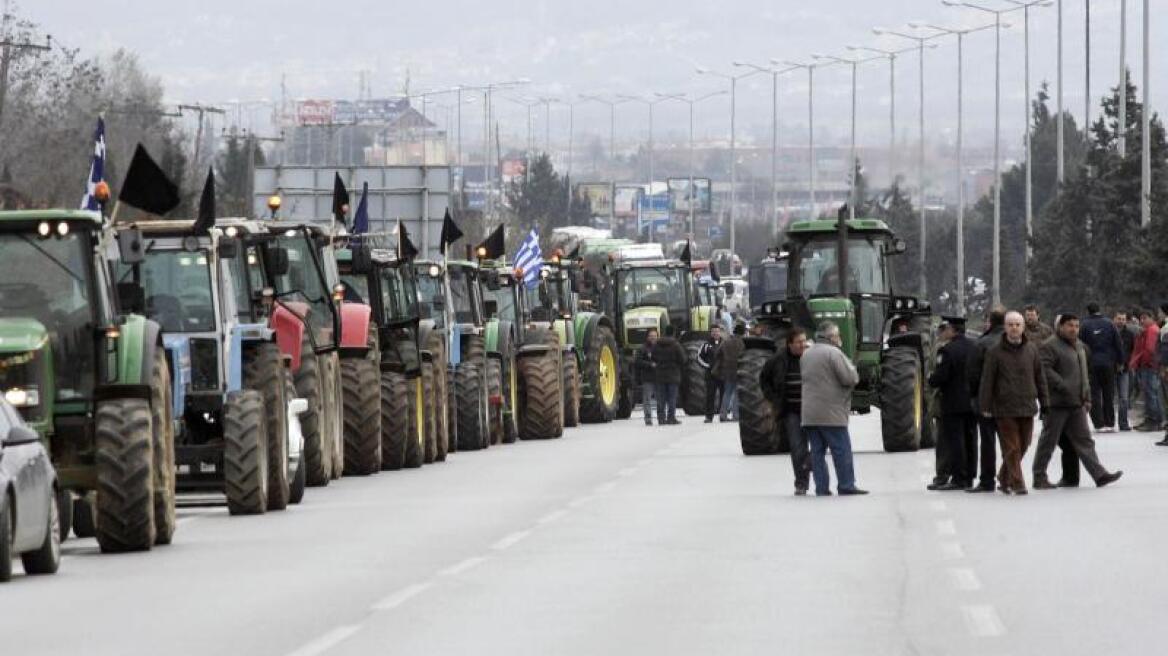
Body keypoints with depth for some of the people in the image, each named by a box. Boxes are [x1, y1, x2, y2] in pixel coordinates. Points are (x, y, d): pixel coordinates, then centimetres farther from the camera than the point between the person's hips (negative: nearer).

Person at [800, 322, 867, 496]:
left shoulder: (806, 356, 14)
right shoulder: (833, 353, -11)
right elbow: (850, 378, -15)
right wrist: (852, 369, 7)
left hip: (809, 414, 7)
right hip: (831, 414, -7)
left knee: (817, 451, 7)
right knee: (841, 449, -1)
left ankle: (821, 488, 5)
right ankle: (846, 486, -2)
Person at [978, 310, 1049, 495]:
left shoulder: (1031, 349, 8)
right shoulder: (995, 352, -2)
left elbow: (1039, 377, 14)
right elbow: (987, 381, -2)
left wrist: (1044, 402, 12)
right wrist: (985, 407, -6)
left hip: (1027, 408, 4)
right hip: (1004, 409, -4)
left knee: (1022, 446, 9)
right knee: (1011, 448, -7)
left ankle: (1005, 478, 26)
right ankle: (1017, 484, -6)